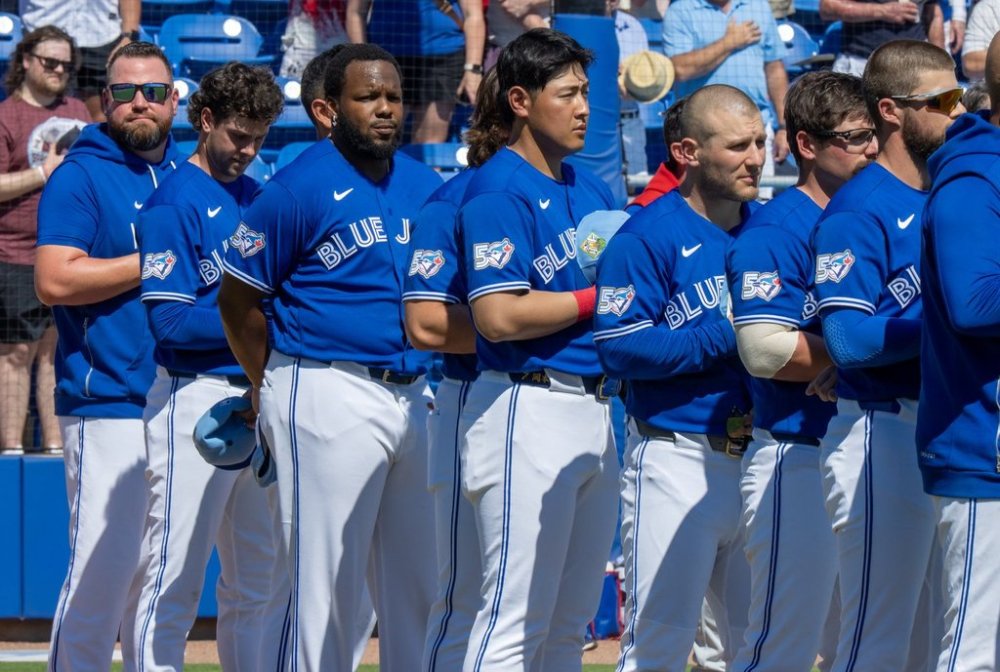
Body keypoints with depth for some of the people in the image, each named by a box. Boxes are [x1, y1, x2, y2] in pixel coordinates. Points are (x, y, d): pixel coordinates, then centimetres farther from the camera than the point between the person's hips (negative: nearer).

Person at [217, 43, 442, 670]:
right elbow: (238, 299, -4)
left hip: (417, 396, 7)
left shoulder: (428, 188, 12)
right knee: (326, 581, -6)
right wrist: (278, 393, -2)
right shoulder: (299, 188, -6)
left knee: (418, 584, 8)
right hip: (330, 397, -7)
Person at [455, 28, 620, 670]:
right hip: (529, 407, -9)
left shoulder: (591, 189, 15)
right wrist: (600, 299, -12)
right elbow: (500, 316, -20)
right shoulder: (499, 192, -10)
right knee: (516, 619, -9)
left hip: (595, 409, 9)